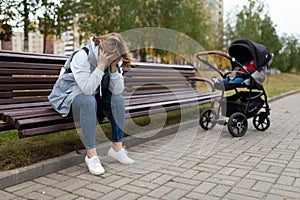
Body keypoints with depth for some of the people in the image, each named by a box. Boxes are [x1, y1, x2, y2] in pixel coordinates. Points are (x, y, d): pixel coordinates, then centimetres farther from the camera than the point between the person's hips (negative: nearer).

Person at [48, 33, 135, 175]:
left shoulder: (112, 60, -7)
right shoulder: (82, 56, -26)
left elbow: (117, 90, -14)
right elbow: (87, 89, -36)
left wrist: (114, 67, -25)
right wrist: (101, 65, -38)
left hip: (93, 95, 6)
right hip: (69, 95, -6)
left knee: (118, 99, -17)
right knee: (89, 101, -38)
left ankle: (117, 148, -8)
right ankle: (91, 155, -31)